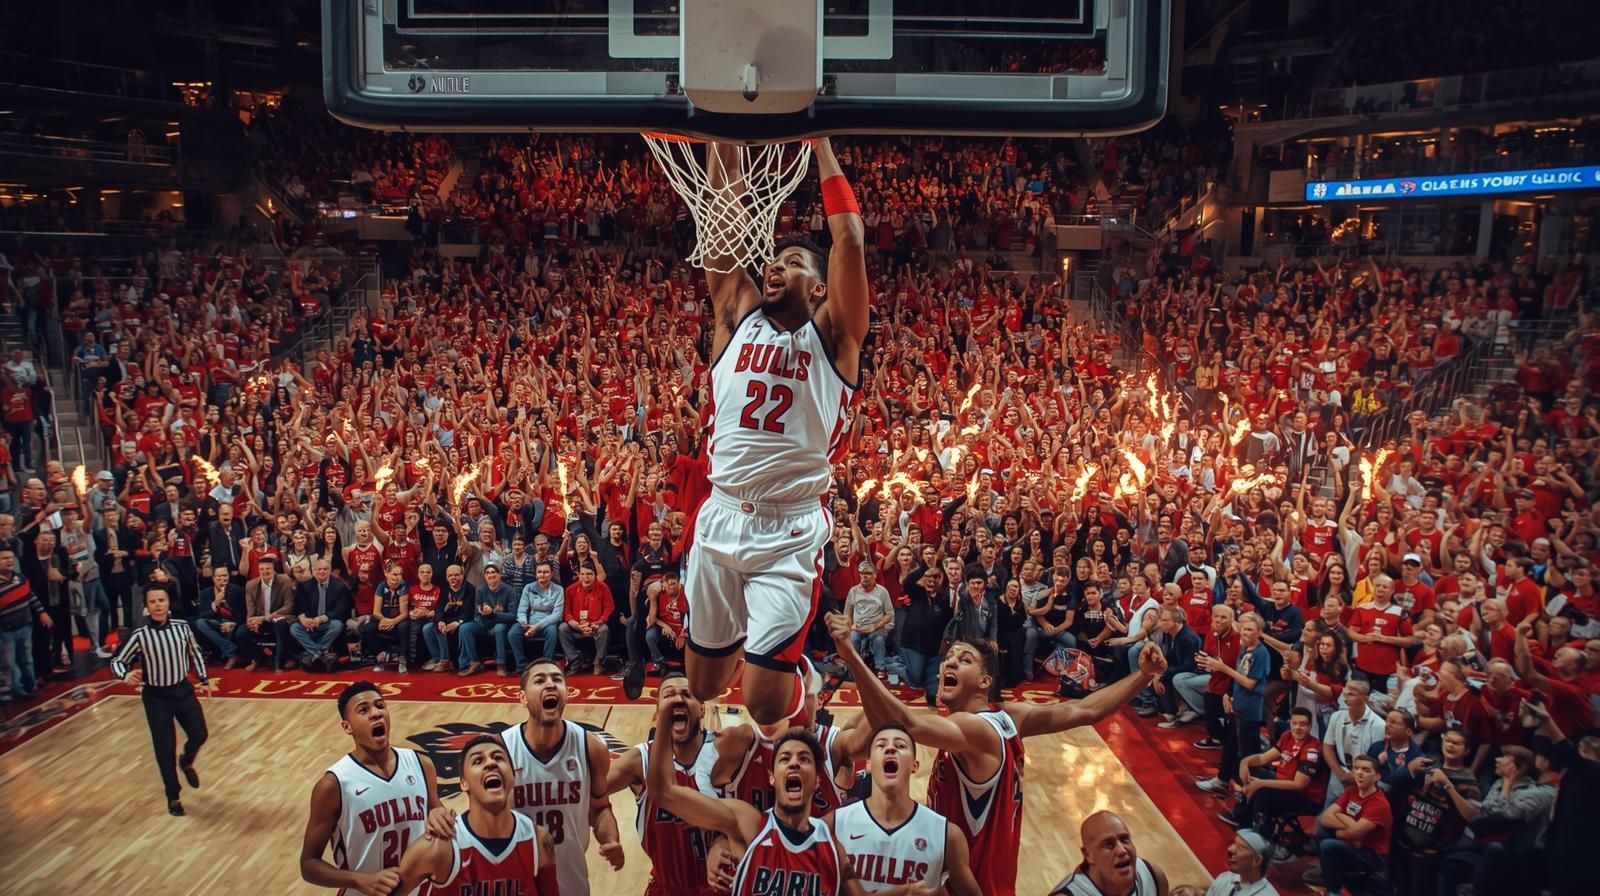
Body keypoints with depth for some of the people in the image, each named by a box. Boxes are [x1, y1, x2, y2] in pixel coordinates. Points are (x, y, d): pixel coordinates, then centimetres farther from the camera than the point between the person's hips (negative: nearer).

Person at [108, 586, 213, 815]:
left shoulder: (182, 627, -8)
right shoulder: (139, 635, -17)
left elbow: (194, 653, 8)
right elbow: (117, 661, -10)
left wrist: (204, 680, 13)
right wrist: (126, 675, -32)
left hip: (183, 690, 3)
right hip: (156, 697, -2)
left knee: (199, 736, 6)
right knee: (164, 749, 3)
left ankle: (186, 762, 43)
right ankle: (173, 797, 22)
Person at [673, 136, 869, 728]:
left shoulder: (831, 334, 1)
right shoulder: (738, 318, 10)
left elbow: (849, 238, -10)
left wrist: (821, 144, -5)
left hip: (793, 529, -4)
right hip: (720, 518, 4)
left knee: (765, 705, -7)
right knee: (702, 688, 14)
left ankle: (805, 682, 28)